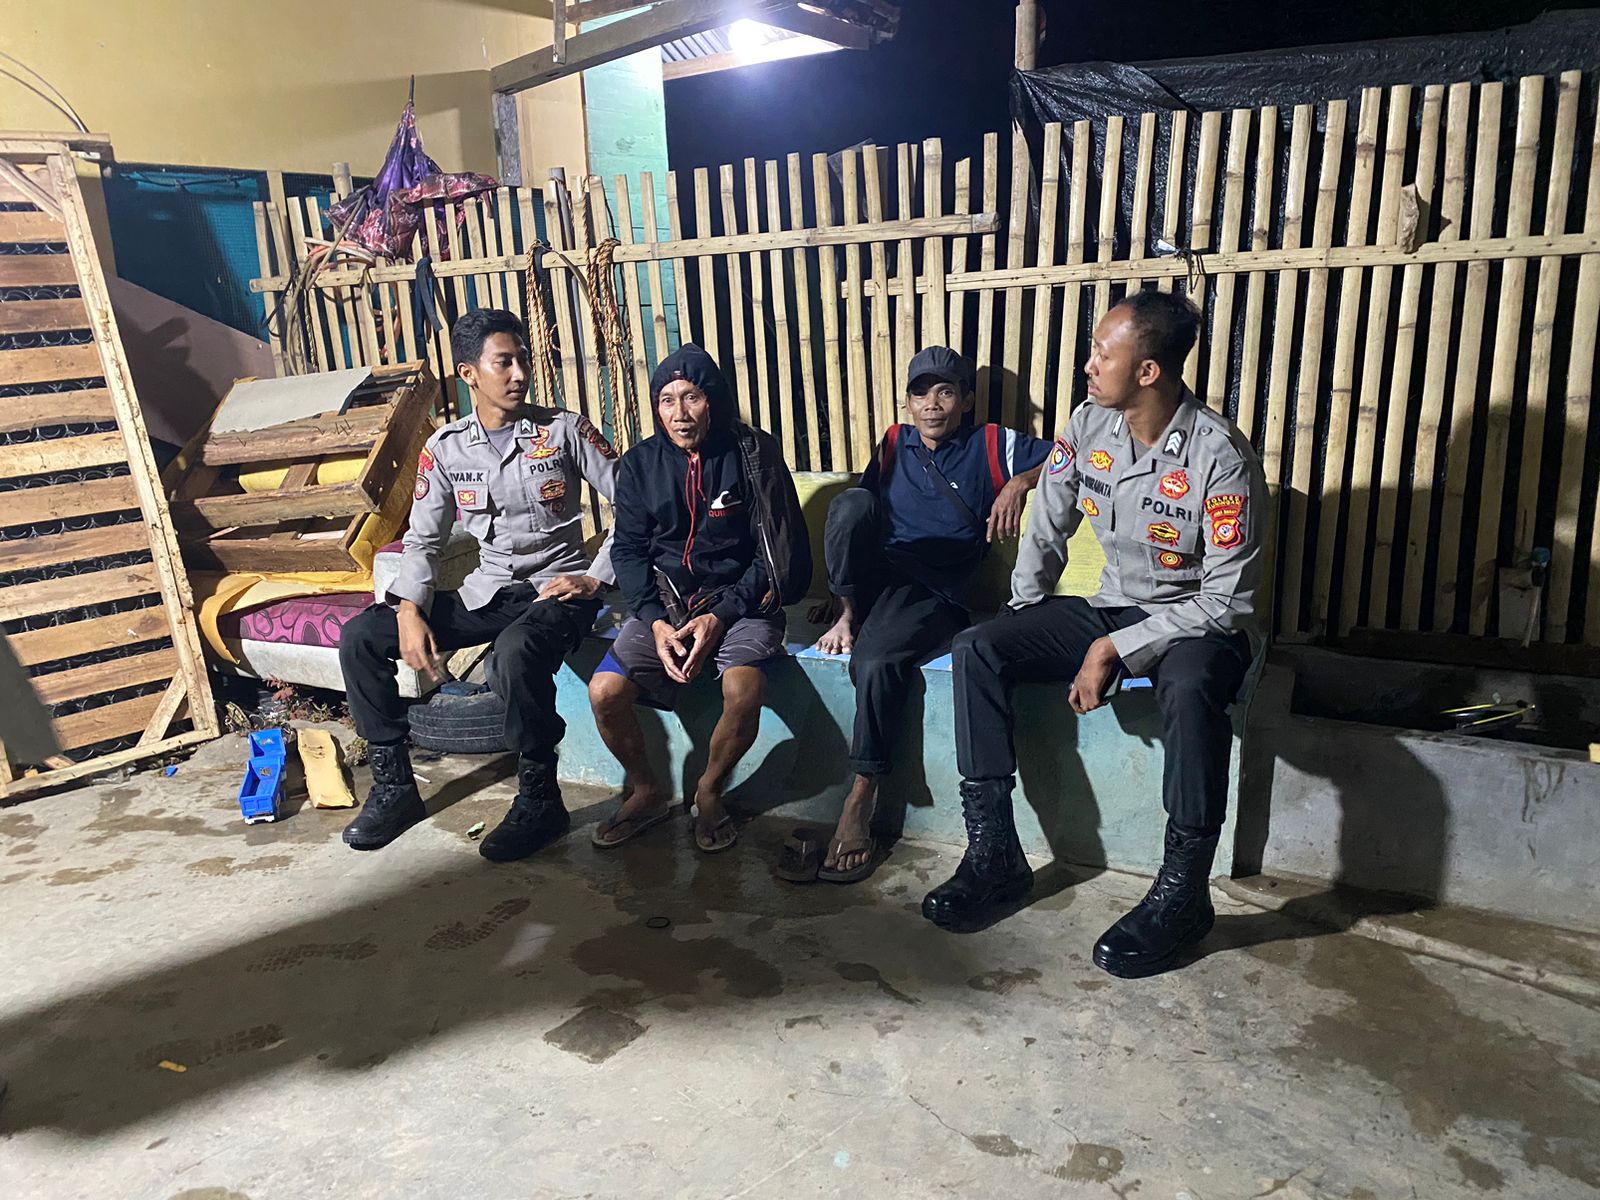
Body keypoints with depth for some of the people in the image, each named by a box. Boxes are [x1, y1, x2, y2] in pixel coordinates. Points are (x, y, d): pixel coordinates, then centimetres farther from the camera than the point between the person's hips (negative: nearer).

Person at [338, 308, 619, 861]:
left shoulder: (564, 430, -5)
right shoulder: (445, 448, 4)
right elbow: (423, 539, 7)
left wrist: (596, 578, -14)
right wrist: (410, 610, -10)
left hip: (557, 589, -5)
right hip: (485, 592, 5)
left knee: (515, 654, -39)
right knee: (359, 637, -8)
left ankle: (539, 799, -18)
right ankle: (394, 784, 4)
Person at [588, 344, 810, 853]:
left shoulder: (752, 454, -6)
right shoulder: (640, 463, 4)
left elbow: (776, 549, -6)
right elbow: (628, 550, 5)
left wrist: (721, 616, -16)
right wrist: (656, 621, -12)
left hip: (738, 600, -3)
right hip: (662, 603, 3)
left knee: (743, 688, -32)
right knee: (604, 691, -19)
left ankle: (709, 791, -1)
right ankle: (647, 792, 9)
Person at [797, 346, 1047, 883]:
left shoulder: (992, 445, 12)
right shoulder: (895, 445, 19)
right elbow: (854, 525, 13)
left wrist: (1021, 481, -12)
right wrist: (845, 611, 0)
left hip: (932, 593, -3)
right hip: (873, 576, 3)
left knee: (876, 662, -34)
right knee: (851, 500, -28)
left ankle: (857, 808, -23)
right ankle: (849, 613, -17)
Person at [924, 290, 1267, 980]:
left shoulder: (1221, 456, -21)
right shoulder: (1090, 425, -4)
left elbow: (1227, 599, -20)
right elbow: (1047, 531, 9)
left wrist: (1115, 651, -23)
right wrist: (1024, 624, 3)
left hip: (1197, 622, -5)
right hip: (1110, 608, 6)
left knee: (1191, 688, -41)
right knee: (976, 650, -14)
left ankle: (1182, 893, -22)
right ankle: (994, 853, -10)